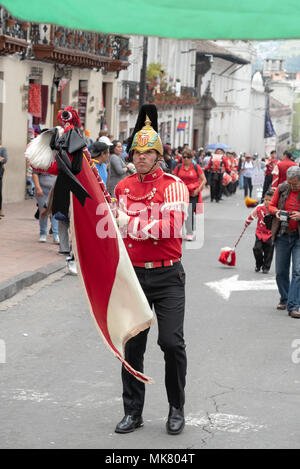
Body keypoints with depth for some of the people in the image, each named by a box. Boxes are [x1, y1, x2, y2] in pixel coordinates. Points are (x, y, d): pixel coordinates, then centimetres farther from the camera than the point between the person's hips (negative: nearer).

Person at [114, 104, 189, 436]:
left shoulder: (174, 186, -7)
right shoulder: (122, 187, 8)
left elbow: (172, 226, -22)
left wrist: (132, 223, -20)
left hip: (168, 276, -4)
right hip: (133, 276, 4)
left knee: (171, 342, -8)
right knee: (132, 346, 6)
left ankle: (177, 409, 11)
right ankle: (133, 412, 18)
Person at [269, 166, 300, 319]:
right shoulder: (281, 189, 0)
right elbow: (271, 205, 13)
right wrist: (276, 212, -9)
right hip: (282, 235, 3)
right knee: (281, 271, 9)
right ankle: (284, 299, 30)